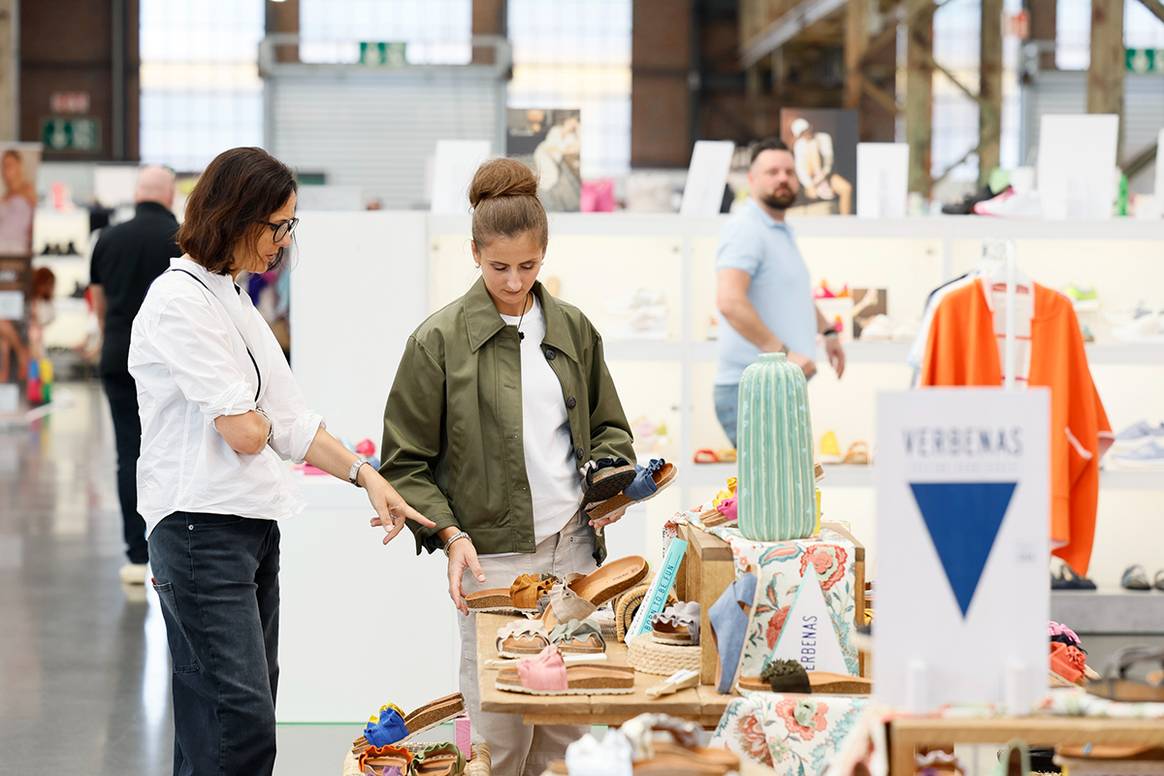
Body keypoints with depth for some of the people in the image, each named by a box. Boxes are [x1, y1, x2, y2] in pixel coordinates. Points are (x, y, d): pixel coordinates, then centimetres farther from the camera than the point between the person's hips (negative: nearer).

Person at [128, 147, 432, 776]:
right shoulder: (179, 299, -13)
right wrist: (260, 424, 6)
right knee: (242, 724, -14)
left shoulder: (232, 299, 17)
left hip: (253, 524, 10)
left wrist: (367, 476, 8)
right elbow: (242, 431, -16)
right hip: (202, 527, -10)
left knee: (245, 718, 9)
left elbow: (290, 420, 17)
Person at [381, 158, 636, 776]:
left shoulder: (573, 329, 10)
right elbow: (406, 463, -1)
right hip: (491, 554, -4)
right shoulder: (440, 339, -4)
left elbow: (609, 427, 22)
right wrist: (451, 535, -13)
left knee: (571, 722, 5)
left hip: (573, 546, 4)